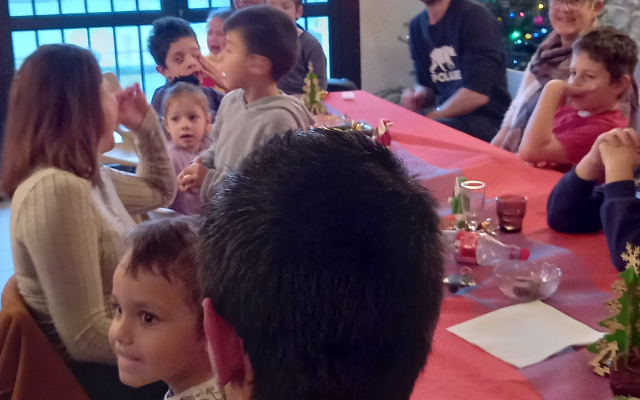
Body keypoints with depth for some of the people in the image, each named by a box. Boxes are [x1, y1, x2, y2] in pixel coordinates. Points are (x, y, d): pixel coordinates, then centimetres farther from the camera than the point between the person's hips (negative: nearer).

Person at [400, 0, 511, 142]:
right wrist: (419, 98, -8)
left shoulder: (474, 16, -14)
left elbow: (477, 94, -21)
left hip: (486, 119, -6)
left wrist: (429, 118, -17)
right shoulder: (417, 26, 8)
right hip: (447, 118, 7)